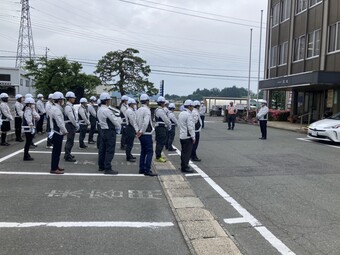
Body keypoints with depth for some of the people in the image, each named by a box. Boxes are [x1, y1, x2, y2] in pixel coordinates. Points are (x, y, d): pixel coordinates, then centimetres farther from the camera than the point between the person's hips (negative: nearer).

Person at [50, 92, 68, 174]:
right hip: (57, 134, -10)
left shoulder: (56, 108, 13)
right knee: (56, 151, -3)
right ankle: (54, 169, 4)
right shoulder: (56, 109, -19)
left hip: (57, 133, 10)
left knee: (57, 151, 18)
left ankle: (55, 166, 28)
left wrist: (64, 131, 11)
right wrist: (65, 131, -9)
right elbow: (60, 123, -21)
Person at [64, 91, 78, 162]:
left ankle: (67, 154, 34)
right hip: (70, 125, -11)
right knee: (70, 141, -5)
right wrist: (76, 125, -13)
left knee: (69, 140, 21)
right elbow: (71, 118, -22)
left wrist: (76, 124, 11)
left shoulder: (70, 106, 14)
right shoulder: (68, 107, -18)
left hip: (71, 125, 11)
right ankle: (67, 157, 1)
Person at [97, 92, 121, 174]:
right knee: (109, 151, -5)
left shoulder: (99, 110, 10)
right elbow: (115, 121, -14)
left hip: (103, 130, 10)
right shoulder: (107, 110, -20)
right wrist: (119, 127, 3)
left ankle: (101, 166, 24)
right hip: (110, 132, -10)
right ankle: (107, 168, -4)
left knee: (102, 149, 15)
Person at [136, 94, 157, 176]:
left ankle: (141, 169, 20)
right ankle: (147, 170, -6)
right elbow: (146, 122, -26)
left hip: (141, 134, 8)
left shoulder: (138, 110, 8)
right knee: (149, 152, -4)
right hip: (147, 134, -8)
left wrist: (140, 131, 10)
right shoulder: (147, 110, -16)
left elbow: (138, 121, 12)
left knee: (143, 151, 15)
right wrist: (142, 131, -17)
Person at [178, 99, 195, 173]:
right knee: (187, 152, -3)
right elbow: (190, 127, -19)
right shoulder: (188, 115, -17)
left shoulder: (181, 114, 11)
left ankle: (183, 166, 24)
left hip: (182, 136, 9)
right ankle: (185, 167, -1)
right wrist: (193, 137, -13)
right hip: (188, 136, -9)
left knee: (183, 152, 16)